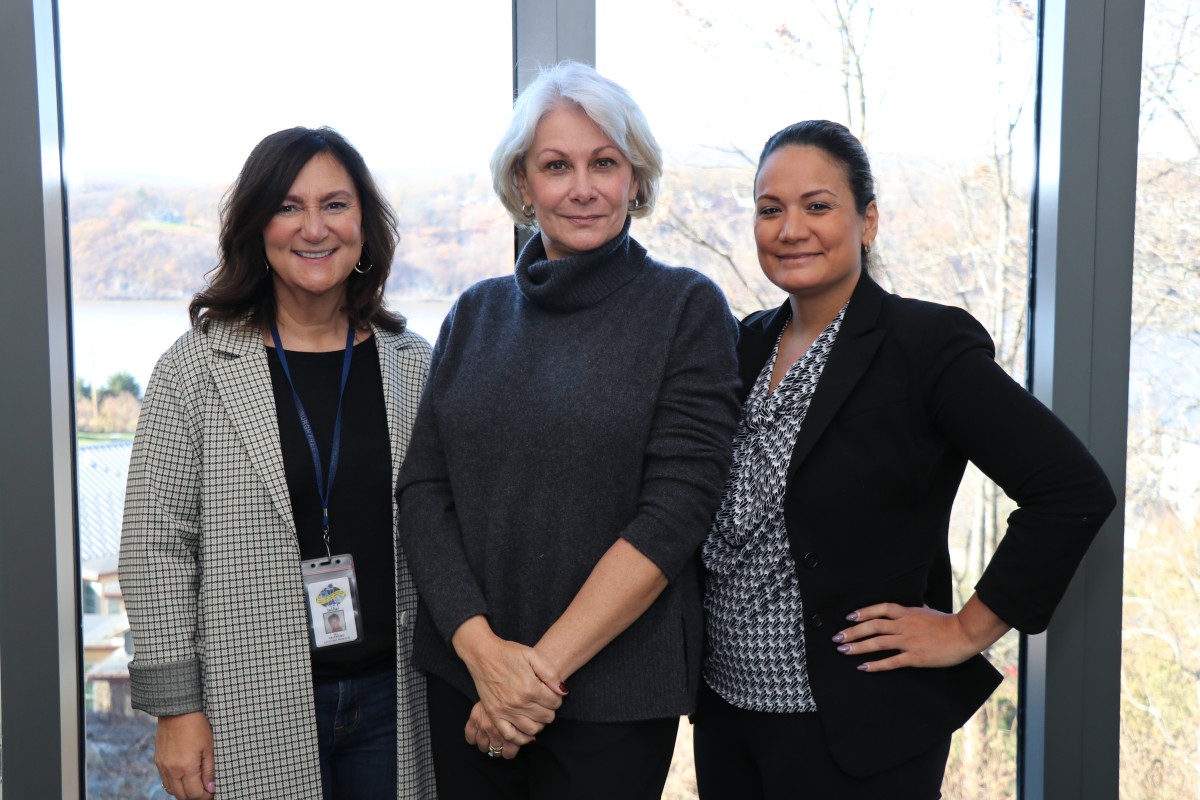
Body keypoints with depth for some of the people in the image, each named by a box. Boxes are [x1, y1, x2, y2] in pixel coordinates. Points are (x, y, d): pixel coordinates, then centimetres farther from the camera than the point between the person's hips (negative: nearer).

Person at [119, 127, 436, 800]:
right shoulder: (197, 367, -3)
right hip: (252, 713, -2)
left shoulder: (415, 366, 4)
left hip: (393, 699, 3)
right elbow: (156, 544, -4)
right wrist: (176, 707, -7)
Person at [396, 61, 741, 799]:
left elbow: (675, 511, -13)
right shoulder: (477, 314, 6)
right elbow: (423, 490, 1)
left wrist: (546, 662, -16)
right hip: (464, 671, 4)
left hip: (613, 690, -3)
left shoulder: (689, 309, -6)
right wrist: (482, 647, -12)